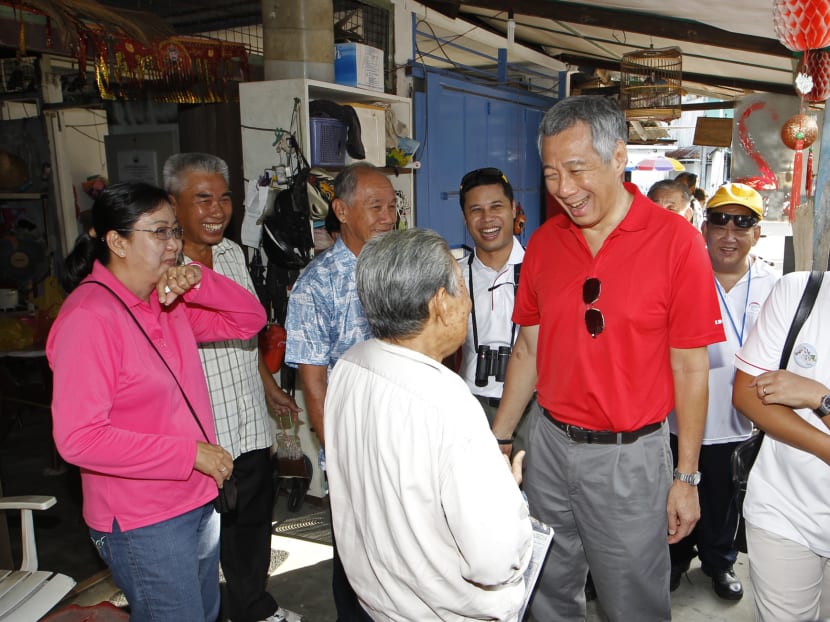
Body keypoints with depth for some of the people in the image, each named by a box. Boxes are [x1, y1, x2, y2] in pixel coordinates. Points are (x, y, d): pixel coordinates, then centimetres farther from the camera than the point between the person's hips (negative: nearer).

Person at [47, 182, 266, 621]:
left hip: (197, 501, 8)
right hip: (142, 523, -8)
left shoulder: (170, 301, 3)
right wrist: (191, 452, -24)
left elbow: (249, 320, 2)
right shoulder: (88, 317, -21)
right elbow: (78, 438, -26)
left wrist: (198, 281, -15)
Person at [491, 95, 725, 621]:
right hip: (550, 445, 4)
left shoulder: (677, 242, -13)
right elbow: (528, 349, 7)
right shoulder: (543, 243, 0)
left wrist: (687, 477, -6)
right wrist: (498, 441, 7)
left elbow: (690, 368, -9)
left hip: (630, 456, -4)